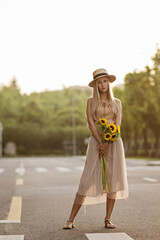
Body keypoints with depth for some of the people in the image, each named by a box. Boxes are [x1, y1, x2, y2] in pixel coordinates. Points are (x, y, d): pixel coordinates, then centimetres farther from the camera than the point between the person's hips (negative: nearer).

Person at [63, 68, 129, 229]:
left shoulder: (116, 102, 10)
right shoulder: (91, 101, 7)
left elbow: (117, 125, 0)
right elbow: (91, 124, -3)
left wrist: (107, 144, -14)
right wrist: (101, 143, -14)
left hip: (114, 142, 2)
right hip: (96, 142, -2)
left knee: (113, 180, -1)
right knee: (87, 180, -6)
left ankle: (108, 220, 9)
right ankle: (71, 220, -2)